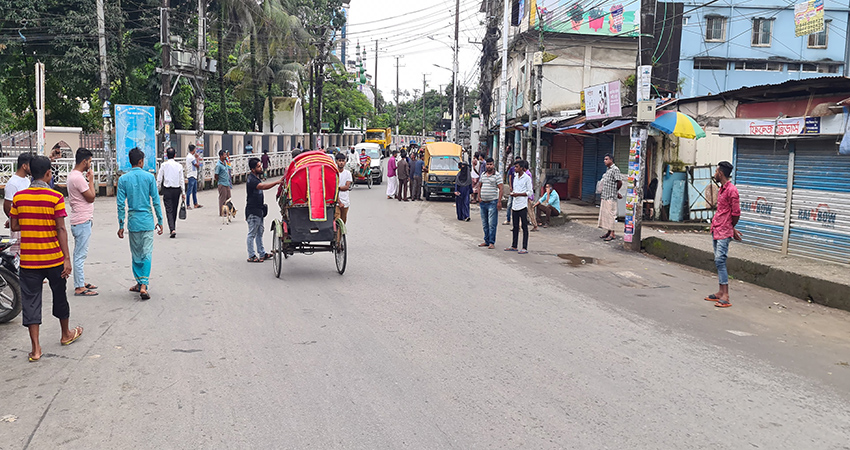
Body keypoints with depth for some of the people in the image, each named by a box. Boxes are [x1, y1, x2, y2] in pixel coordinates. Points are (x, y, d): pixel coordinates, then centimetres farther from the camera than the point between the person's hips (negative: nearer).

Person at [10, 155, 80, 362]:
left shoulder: (19, 197, -2)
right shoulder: (55, 197, -11)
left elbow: (14, 226, 4)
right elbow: (61, 230, -12)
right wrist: (67, 258, -9)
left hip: (28, 260, 2)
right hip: (53, 259, -2)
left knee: (31, 301, 5)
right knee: (59, 296, 16)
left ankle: (35, 348, 4)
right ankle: (66, 335, 34)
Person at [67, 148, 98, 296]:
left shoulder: (74, 175, 14)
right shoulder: (78, 177, -19)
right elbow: (91, 197, -15)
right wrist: (91, 180, -9)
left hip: (82, 221, 11)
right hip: (82, 222, -11)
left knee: (80, 253, 17)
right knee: (81, 254, -6)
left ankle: (81, 282, 26)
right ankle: (79, 288, -1)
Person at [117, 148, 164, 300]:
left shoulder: (123, 179, -1)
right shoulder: (150, 177, -5)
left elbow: (121, 204, -1)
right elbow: (156, 201, -4)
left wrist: (121, 226, 5)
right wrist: (160, 221, 5)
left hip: (133, 221, 2)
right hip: (147, 221, -2)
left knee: (136, 254, 14)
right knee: (147, 254, 0)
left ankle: (139, 283, 23)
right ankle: (143, 286, -11)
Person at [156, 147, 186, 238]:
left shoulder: (164, 165, -6)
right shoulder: (179, 165, -2)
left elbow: (159, 179, -4)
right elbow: (181, 180, 1)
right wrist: (183, 192, 6)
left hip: (167, 190, -2)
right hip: (177, 189, 2)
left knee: (169, 210, -4)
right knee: (175, 210, 15)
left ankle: (172, 229, -20)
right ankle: (173, 228, 26)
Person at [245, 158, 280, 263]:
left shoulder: (256, 177, 13)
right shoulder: (251, 179, -19)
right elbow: (263, 186, -36)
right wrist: (277, 182, -41)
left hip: (259, 209, 10)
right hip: (253, 210, -10)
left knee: (259, 232, 14)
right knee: (252, 234, -3)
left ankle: (262, 254, 21)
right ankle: (251, 256, 3)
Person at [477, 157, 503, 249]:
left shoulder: (497, 175, -4)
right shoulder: (483, 174, 12)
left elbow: (500, 189, -8)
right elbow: (479, 186, 22)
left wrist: (499, 201, -15)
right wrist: (479, 197, 8)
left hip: (492, 202, -6)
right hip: (483, 202, 6)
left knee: (492, 224, -6)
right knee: (485, 224, 12)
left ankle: (491, 242, -2)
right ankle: (486, 241, 21)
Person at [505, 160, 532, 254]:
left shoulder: (527, 178, -6)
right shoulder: (516, 178, 15)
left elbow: (530, 192, -9)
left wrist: (518, 194, -15)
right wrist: (512, 193, 2)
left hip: (523, 206, -7)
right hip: (515, 205, 7)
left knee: (524, 227, -3)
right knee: (515, 226, 11)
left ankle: (525, 248, -2)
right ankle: (514, 246, 17)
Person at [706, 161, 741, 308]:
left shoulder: (731, 190, -15)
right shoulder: (722, 188, 15)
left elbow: (736, 213, -14)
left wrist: (731, 228, 2)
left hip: (723, 232, -10)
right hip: (716, 229, 10)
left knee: (720, 261, -13)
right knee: (718, 261, 11)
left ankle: (725, 297, -12)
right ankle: (720, 292, 16)